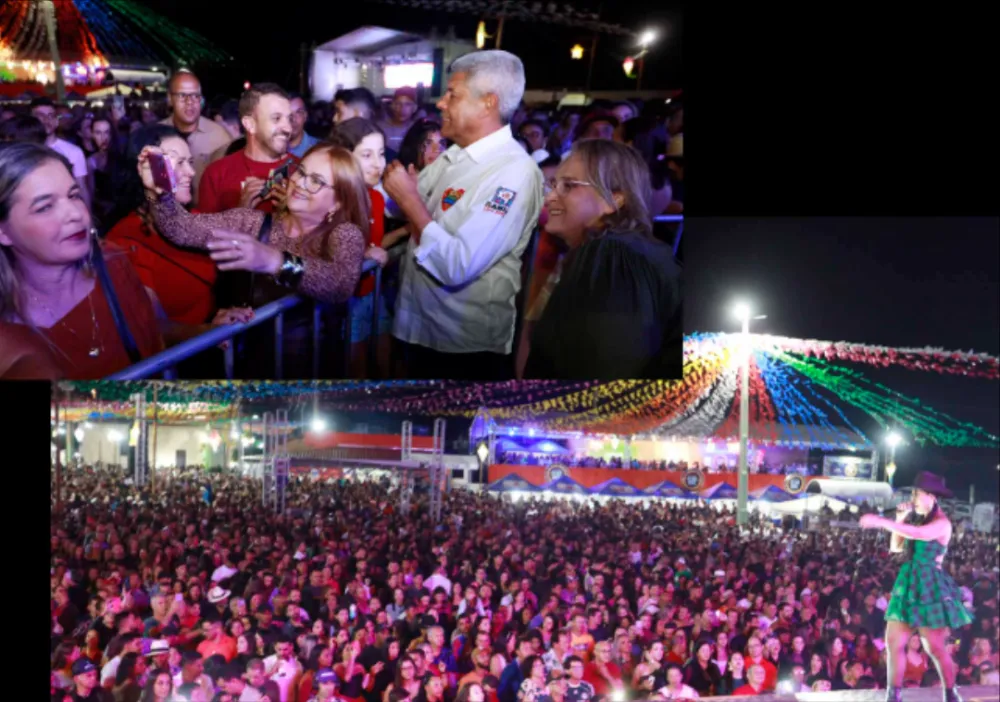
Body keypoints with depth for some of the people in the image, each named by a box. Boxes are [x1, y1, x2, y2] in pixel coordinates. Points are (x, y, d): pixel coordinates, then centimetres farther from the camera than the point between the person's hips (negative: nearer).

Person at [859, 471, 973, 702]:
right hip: (908, 585, 8)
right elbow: (896, 547, 18)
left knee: (935, 648, -2)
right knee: (893, 644, 1)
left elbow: (919, 534, -31)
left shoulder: (942, 523, -11)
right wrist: (900, 520, 5)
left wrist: (881, 522, -33)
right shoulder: (920, 521, 14)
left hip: (929, 587, -8)